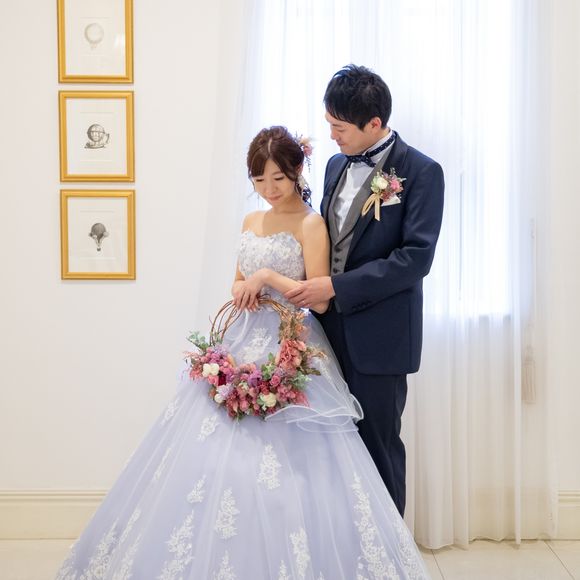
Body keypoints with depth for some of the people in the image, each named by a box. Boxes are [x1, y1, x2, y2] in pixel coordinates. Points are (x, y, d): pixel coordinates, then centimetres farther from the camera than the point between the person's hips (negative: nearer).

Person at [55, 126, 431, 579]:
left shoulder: (311, 225, -5)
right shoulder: (252, 222, 15)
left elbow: (320, 299, -11)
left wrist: (267, 277, -11)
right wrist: (243, 292, 1)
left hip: (290, 353, -6)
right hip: (242, 346, 7)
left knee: (284, 466, -9)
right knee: (212, 456, 4)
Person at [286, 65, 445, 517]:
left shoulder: (421, 172, -9)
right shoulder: (337, 165, 12)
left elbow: (416, 258, -17)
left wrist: (336, 287, -20)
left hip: (378, 336, -6)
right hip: (331, 328, 6)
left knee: (378, 444, 5)